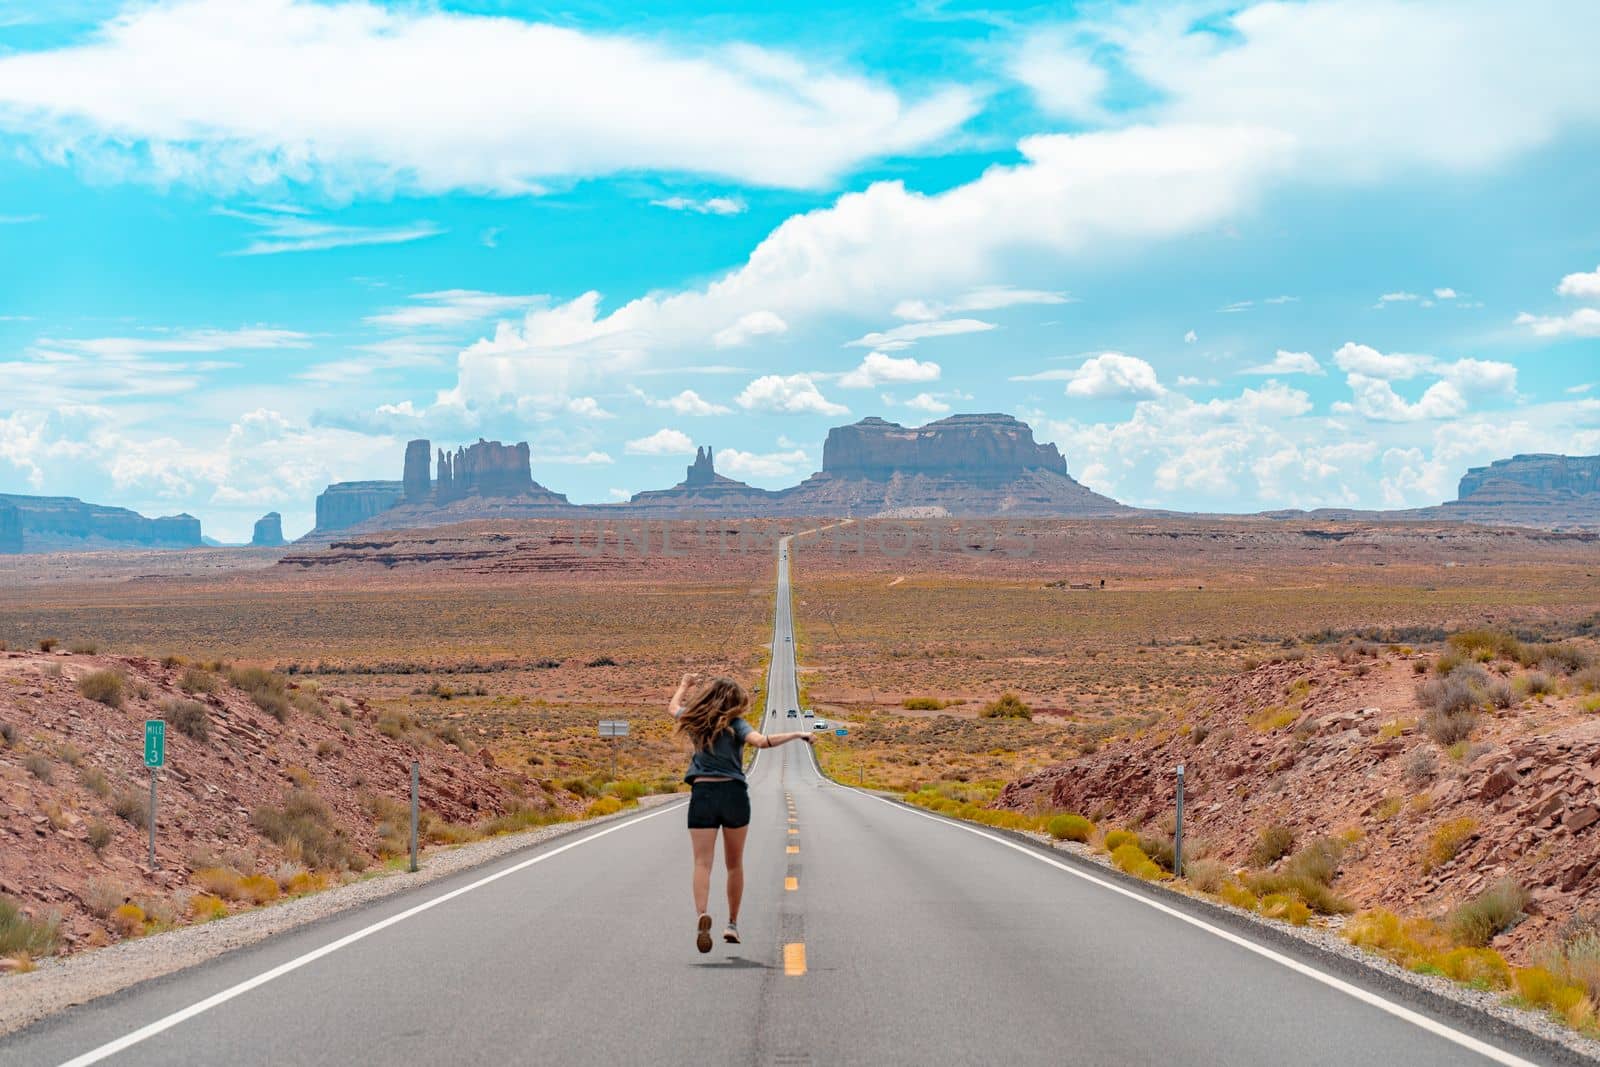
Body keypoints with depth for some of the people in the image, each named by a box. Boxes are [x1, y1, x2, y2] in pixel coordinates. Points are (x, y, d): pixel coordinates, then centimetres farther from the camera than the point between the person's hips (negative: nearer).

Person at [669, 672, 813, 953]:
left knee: (703, 863, -7)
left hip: (702, 793, 1)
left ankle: (702, 914, -33)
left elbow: (674, 707, 31)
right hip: (733, 793, -1)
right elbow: (761, 741, -23)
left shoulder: (694, 721, 9)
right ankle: (732, 924, 22)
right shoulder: (734, 724, -3)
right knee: (734, 864, 16)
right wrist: (796, 735, -17)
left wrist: (685, 684, 48)